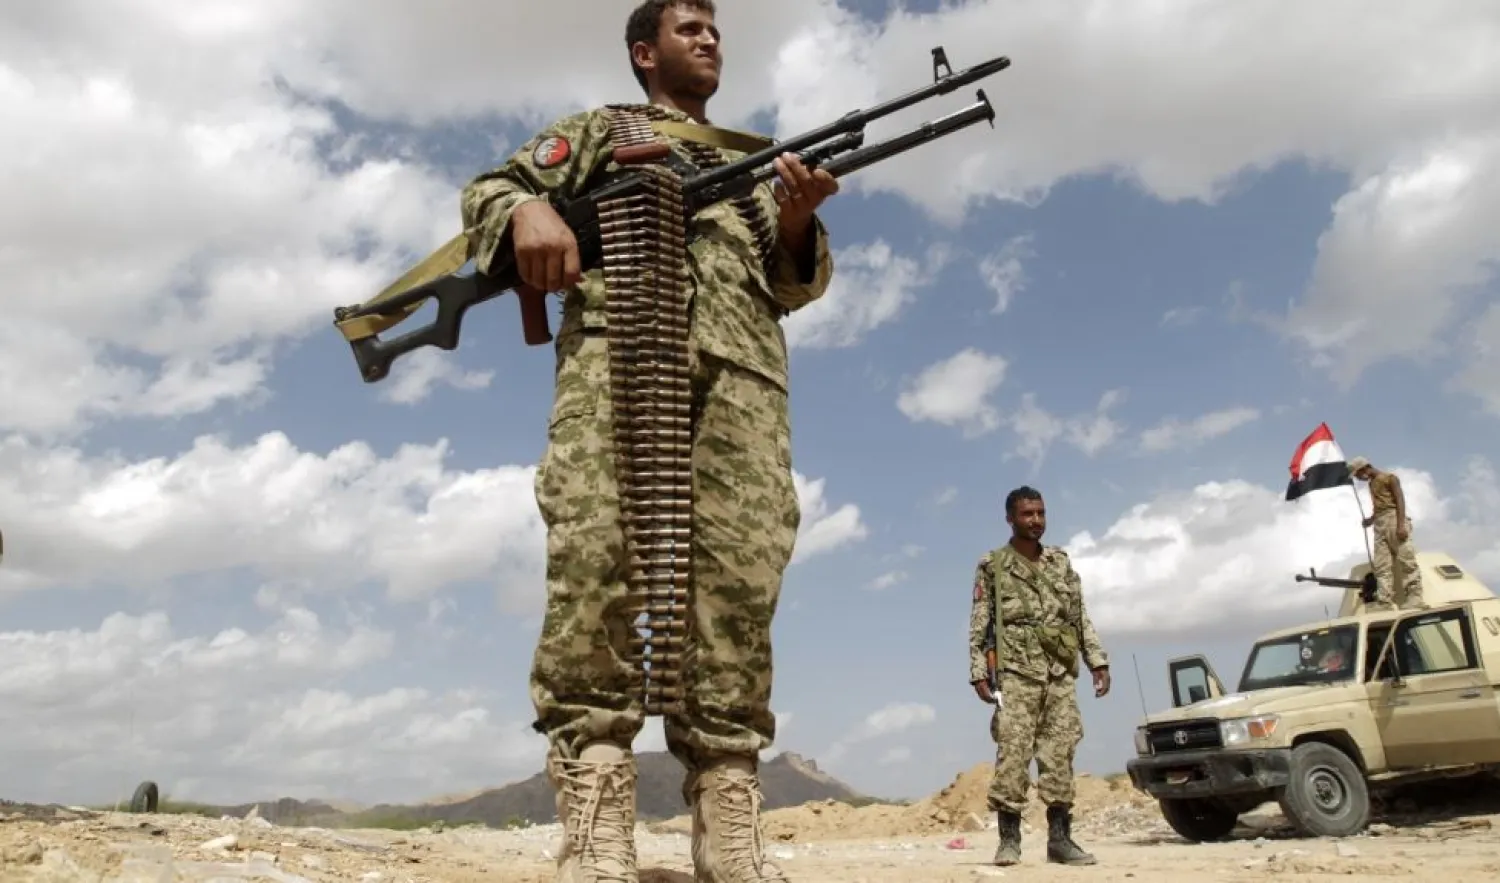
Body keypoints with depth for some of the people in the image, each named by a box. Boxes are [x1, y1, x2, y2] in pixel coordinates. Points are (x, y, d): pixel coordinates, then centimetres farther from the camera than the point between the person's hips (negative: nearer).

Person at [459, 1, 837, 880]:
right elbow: (488, 191, 21)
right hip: (619, 340, -2)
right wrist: (528, 211, -4)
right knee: (594, 554, -22)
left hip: (740, 362, 3)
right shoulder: (603, 128, 28)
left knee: (739, 577, -12)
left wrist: (798, 222, -1)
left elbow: (796, 284, 23)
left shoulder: (758, 156, 34)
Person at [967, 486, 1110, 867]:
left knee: (1059, 755, 3)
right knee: (1013, 753, -8)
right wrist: (978, 672, -8)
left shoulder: (1061, 561, 14)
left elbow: (1080, 616, 14)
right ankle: (1009, 838, -2)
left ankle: (1059, 837, 9)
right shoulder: (992, 566, 2)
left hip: (1061, 674, 4)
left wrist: (1098, 661, 6)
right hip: (1018, 673, -4)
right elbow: (979, 625, 0)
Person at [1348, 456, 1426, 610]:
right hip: (1380, 524, 7)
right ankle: (1384, 602, -11)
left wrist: (1401, 525, -19)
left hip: (1394, 519, -7)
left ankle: (1414, 599, -16)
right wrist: (1371, 519, 8)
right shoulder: (1371, 484, 23)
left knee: (1405, 560, -12)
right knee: (1381, 566, -4)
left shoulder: (1389, 477, 2)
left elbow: (1400, 500, -8)